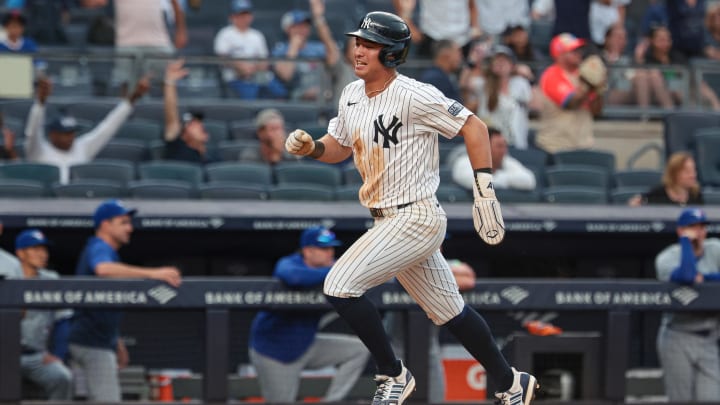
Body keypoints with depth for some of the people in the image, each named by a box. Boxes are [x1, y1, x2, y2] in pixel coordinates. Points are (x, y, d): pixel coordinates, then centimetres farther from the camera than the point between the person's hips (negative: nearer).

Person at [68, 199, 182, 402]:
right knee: (108, 401, -15)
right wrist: (152, 273, -45)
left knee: (100, 401, 15)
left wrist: (116, 342, 26)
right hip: (92, 342, -11)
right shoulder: (99, 249, -13)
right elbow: (104, 269, -40)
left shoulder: (100, 249, 20)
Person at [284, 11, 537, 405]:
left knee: (339, 286, -17)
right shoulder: (352, 95, 7)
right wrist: (310, 147, -3)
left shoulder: (412, 95, -18)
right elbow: (339, 147, 19)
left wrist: (484, 191, -18)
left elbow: (473, 127, -14)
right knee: (448, 310, 17)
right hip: (388, 222, 8)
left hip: (416, 218, -8)